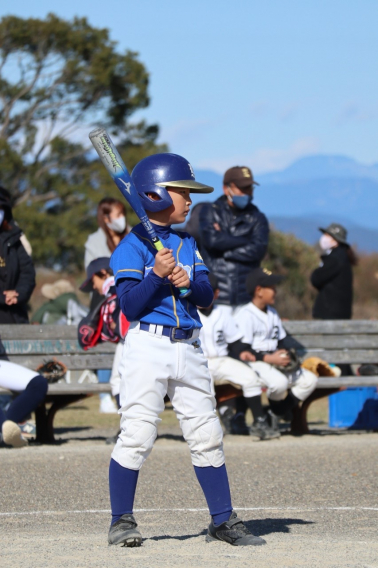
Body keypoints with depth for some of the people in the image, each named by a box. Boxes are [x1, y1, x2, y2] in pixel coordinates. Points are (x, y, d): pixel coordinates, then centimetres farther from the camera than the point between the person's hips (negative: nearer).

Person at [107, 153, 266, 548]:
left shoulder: (188, 243, 16)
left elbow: (207, 296, 11)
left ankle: (223, 521, 13)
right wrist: (157, 275, -22)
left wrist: (189, 281, -9)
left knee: (206, 435, 7)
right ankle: (121, 522, 1)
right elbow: (130, 306, -10)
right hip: (148, 345, -6)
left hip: (189, 348, 6)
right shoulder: (134, 245, -4)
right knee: (137, 435, -9)